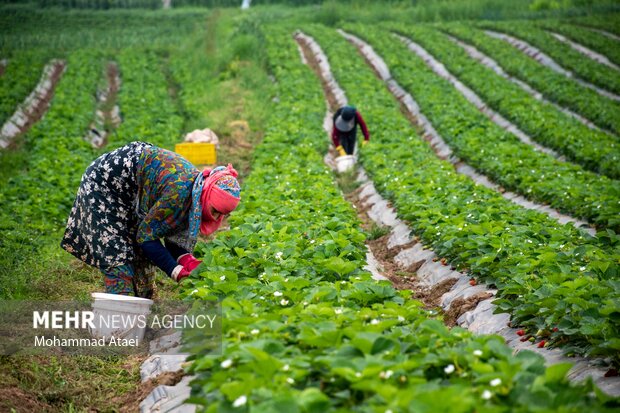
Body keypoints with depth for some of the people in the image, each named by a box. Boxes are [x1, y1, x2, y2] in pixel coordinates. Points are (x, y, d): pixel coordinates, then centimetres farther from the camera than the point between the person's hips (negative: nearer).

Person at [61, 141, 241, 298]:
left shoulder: (197, 188, -11)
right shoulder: (179, 191, -36)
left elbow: (175, 235, -6)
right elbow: (147, 234, -26)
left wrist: (186, 258, -26)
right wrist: (177, 272, -29)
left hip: (133, 194, 8)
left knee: (143, 253, 6)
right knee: (117, 254, -14)